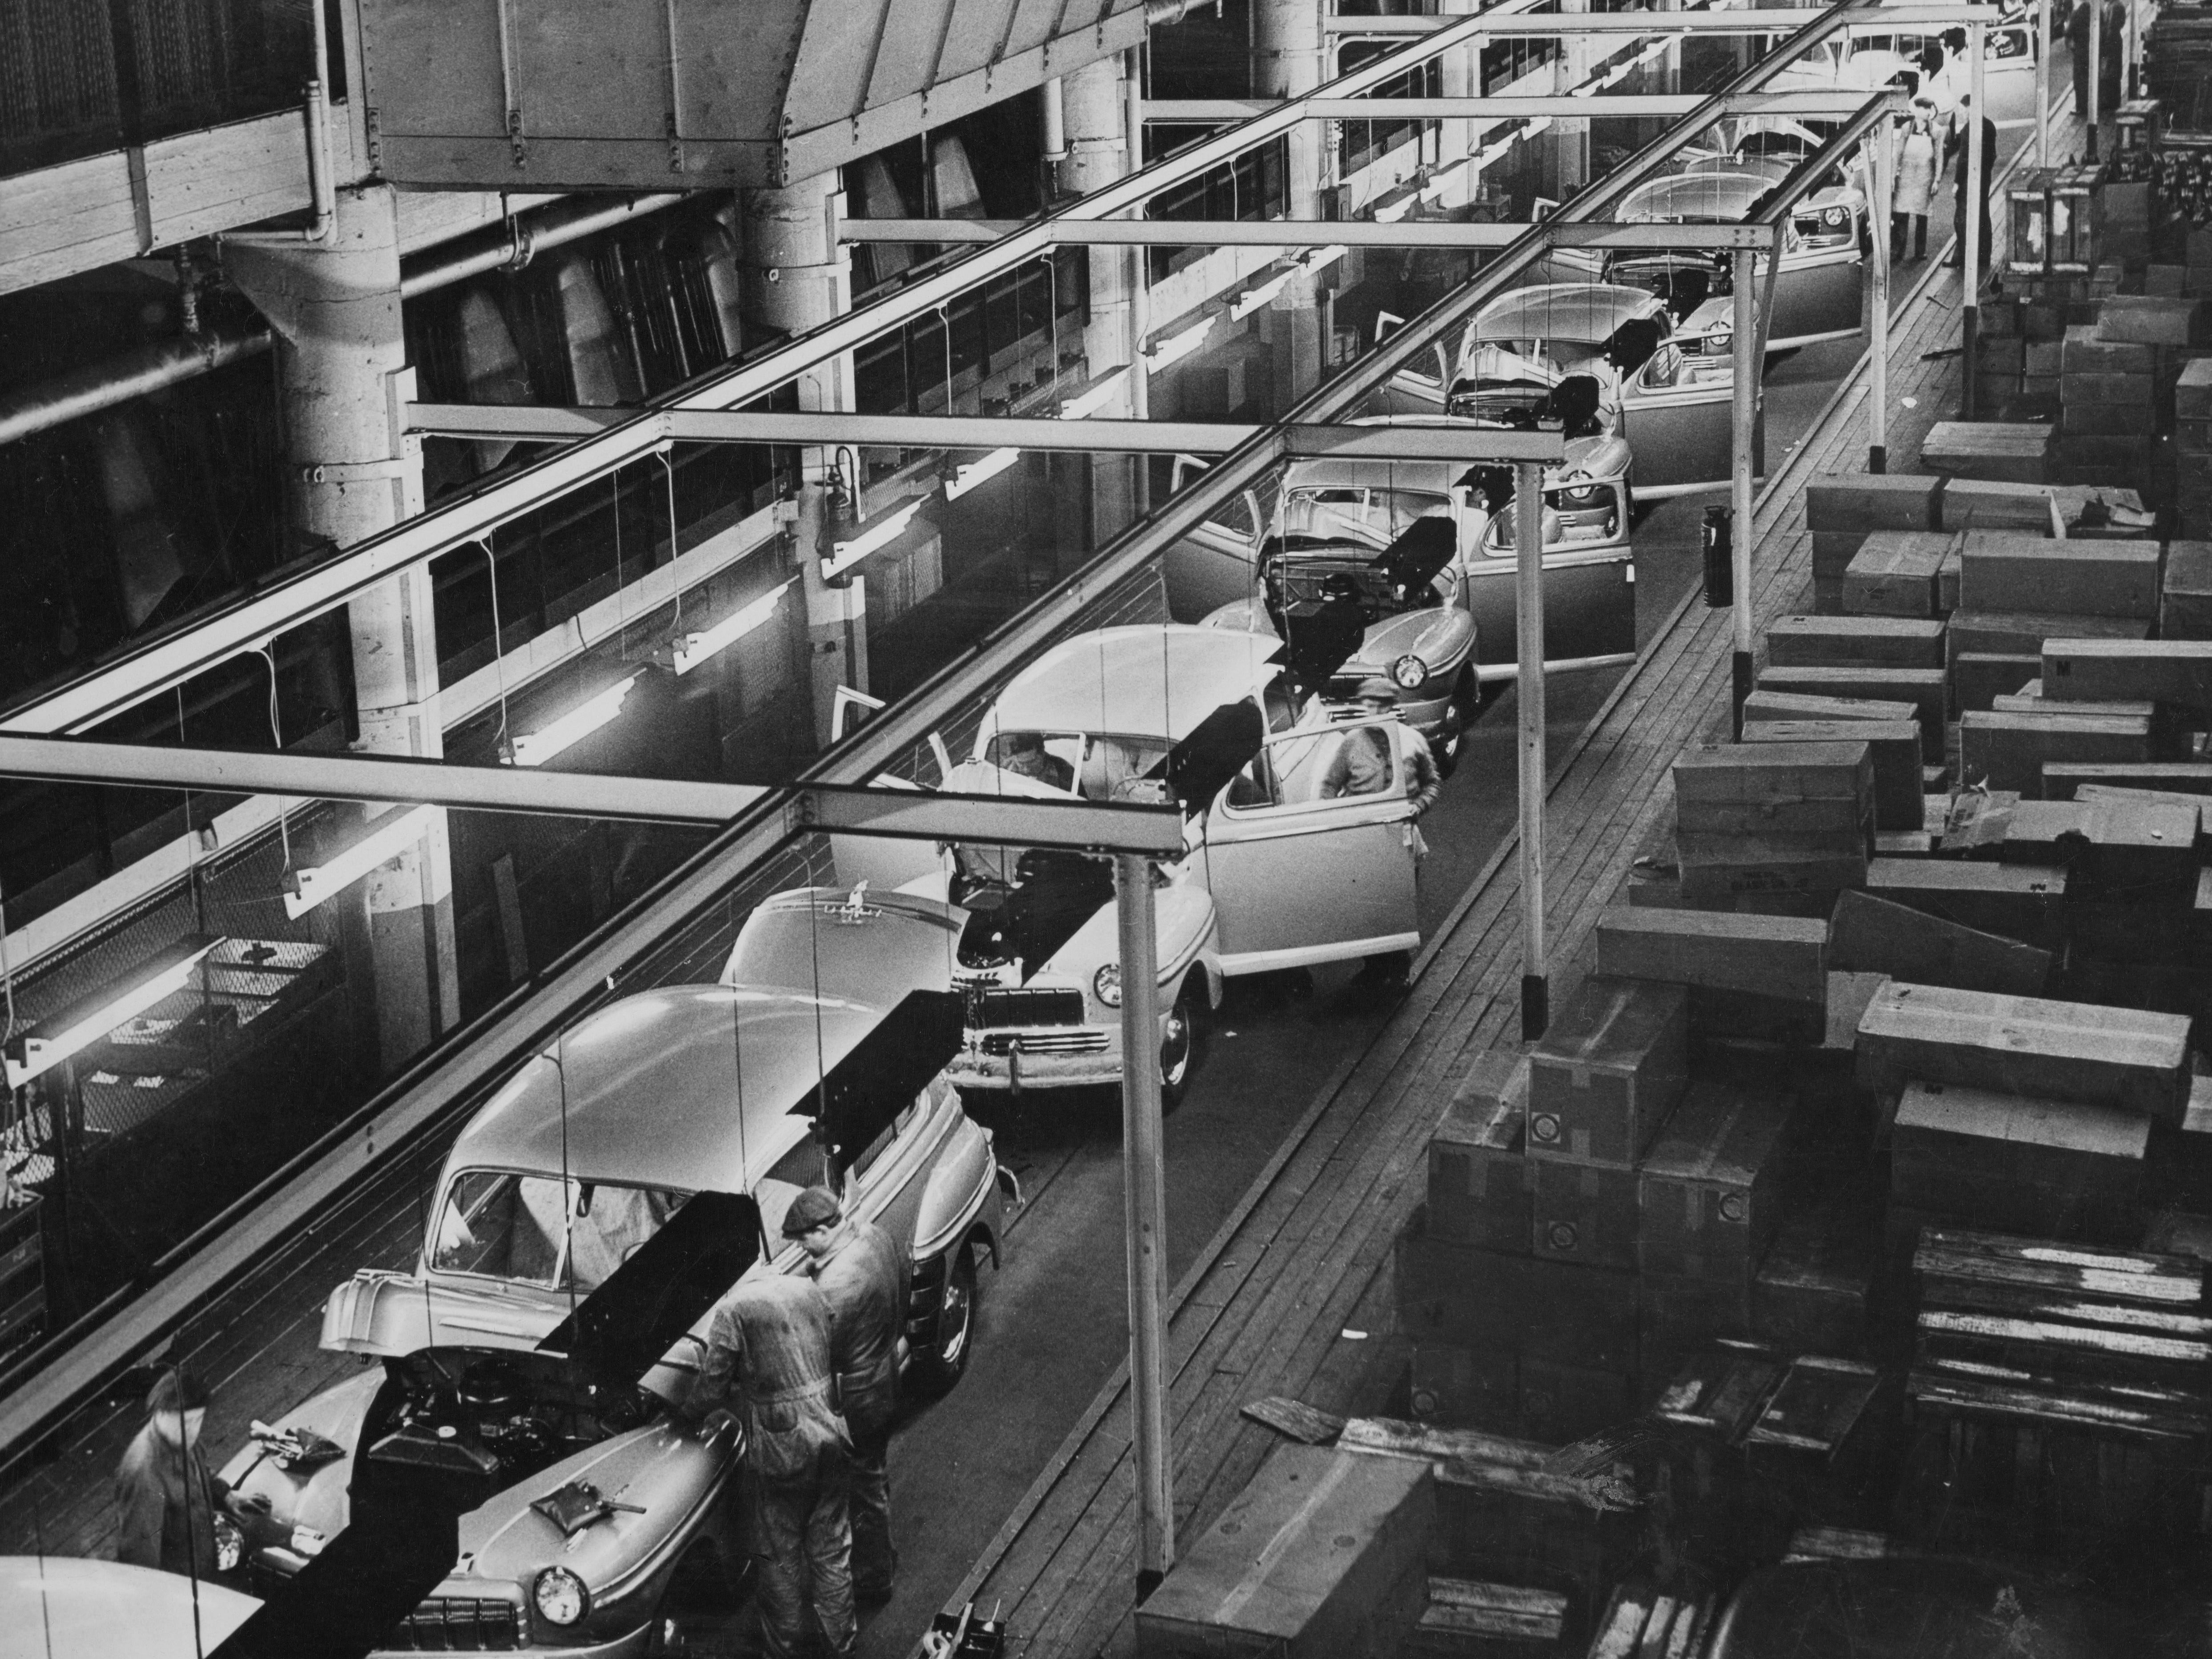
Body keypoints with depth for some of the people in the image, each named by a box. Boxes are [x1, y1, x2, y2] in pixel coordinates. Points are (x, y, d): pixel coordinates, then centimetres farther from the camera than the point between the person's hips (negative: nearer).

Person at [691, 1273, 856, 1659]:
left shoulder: (732, 1309, -12)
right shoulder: (808, 1289, 4)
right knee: (832, 1543, 20)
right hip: (832, 1432, 5)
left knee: (780, 1551, 15)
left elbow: (711, 1389, -8)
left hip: (780, 1445, -5)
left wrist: (691, 1413, 12)